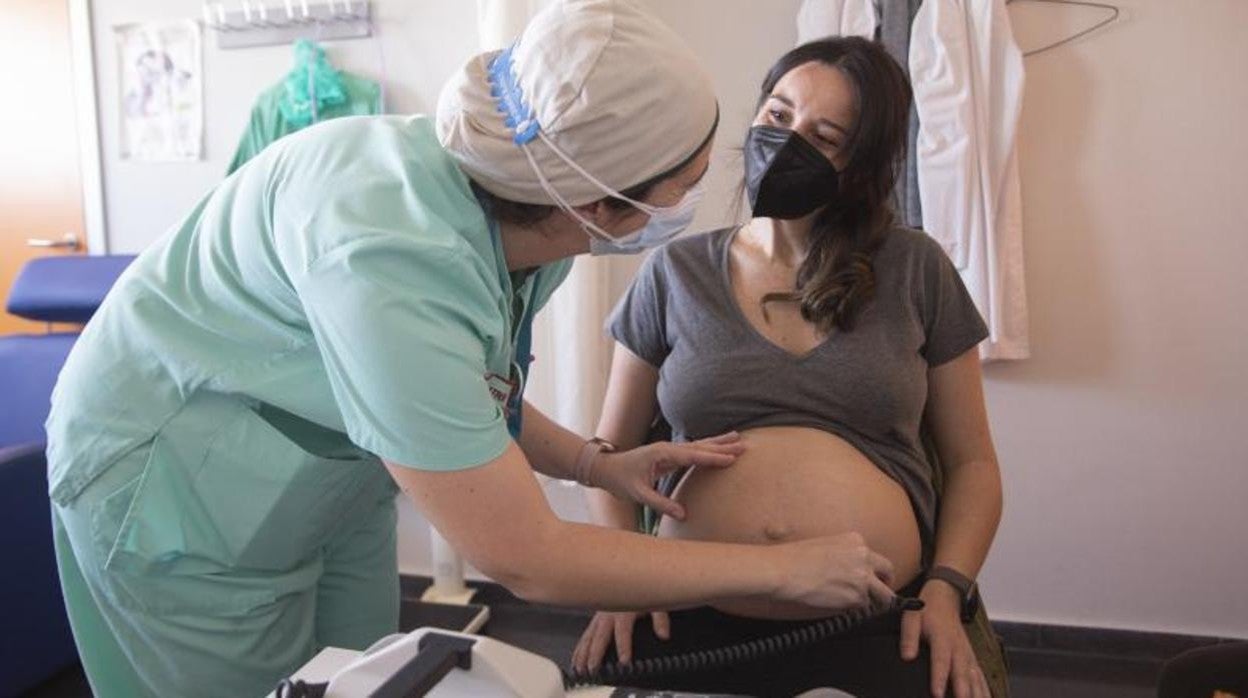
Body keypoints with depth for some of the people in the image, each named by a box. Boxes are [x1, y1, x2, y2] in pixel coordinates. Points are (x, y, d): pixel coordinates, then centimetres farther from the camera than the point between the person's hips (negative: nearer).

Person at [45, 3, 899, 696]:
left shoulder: (527, 218, -14)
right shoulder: (395, 263, -39)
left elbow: (468, 400, 4)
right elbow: (524, 560, -32)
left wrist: (598, 464, -11)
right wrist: (784, 566, -24)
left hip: (330, 469, 7)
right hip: (169, 477, -6)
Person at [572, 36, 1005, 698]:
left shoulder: (915, 270, 3)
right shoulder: (676, 273, 5)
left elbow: (970, 459, 9)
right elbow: (612, 451, 12)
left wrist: (945, 591, -6)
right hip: (689, 622, 1)